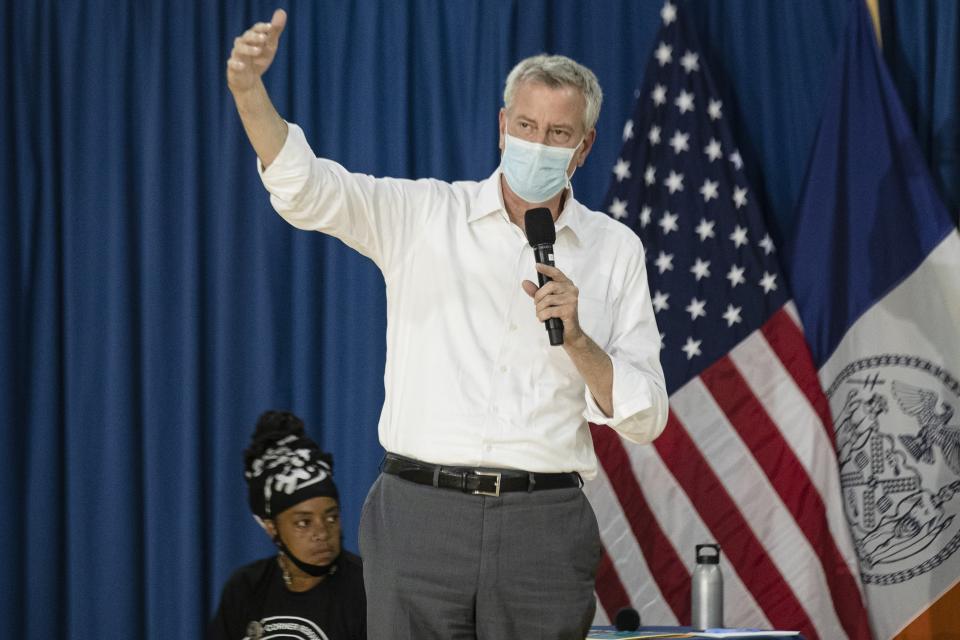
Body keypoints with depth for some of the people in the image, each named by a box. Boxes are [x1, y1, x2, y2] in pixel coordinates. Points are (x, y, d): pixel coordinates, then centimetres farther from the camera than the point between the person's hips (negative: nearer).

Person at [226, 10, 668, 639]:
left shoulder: (615, 250, 9)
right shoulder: (424, 214, 6)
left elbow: (645, 417, 7)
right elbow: (305, 188, -8)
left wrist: (576, 339, -10)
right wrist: (248, 86, -24)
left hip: (543, 522, 1)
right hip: (420, 512, -1)